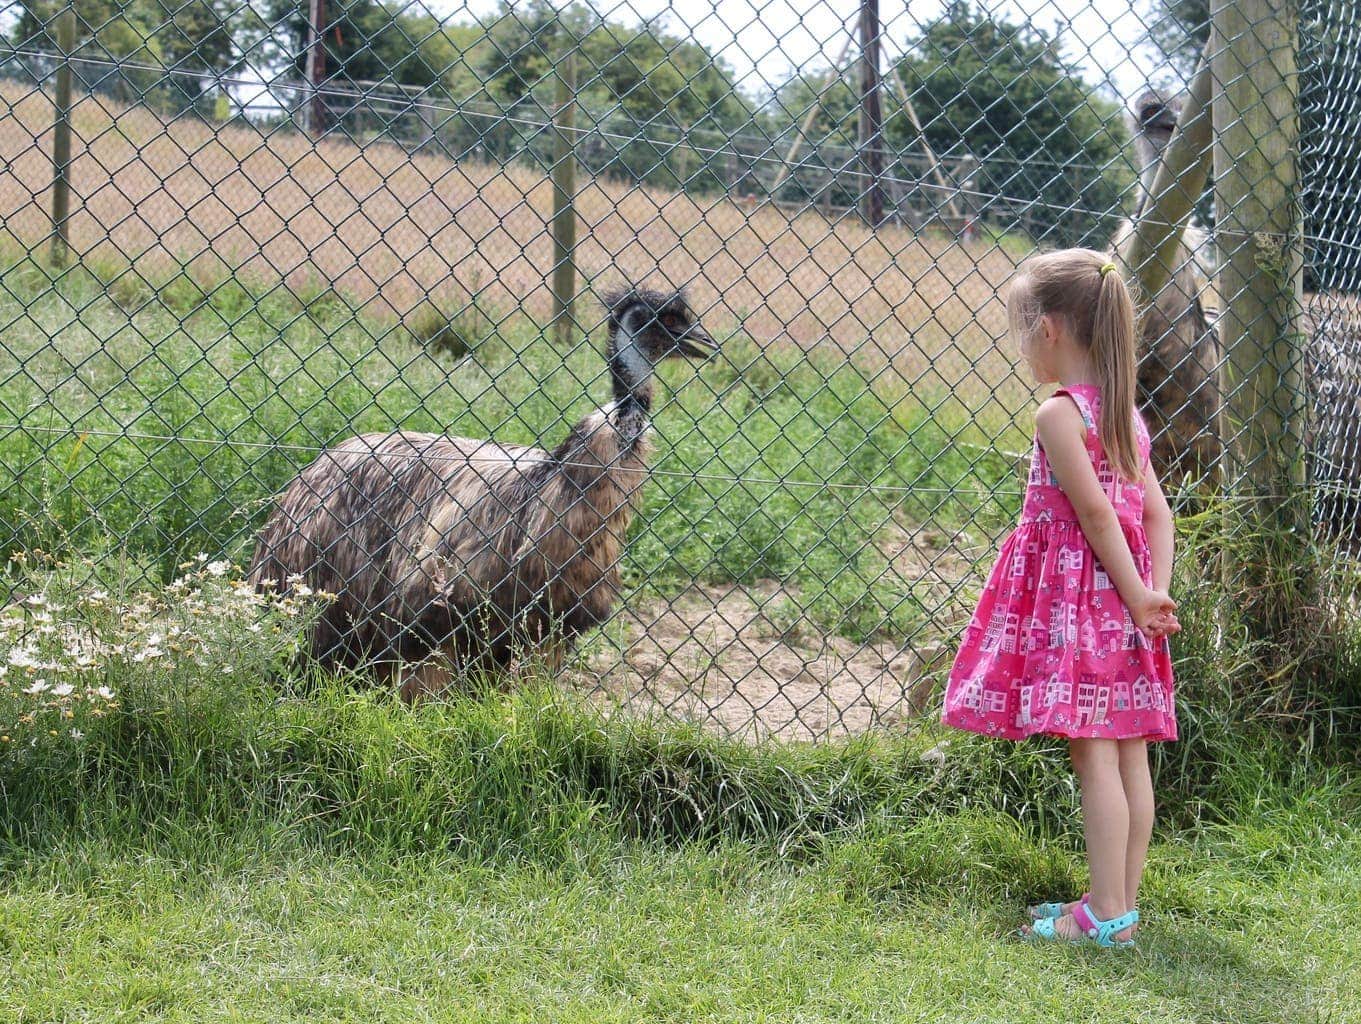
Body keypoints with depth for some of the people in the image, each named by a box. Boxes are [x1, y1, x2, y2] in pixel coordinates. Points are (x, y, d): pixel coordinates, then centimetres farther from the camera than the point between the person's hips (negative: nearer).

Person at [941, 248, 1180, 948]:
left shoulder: (1058, 414, -14)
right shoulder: (1125, 414, 12)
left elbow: (1095, 513, -18)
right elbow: (1156, 512, 8)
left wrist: (1139, 599, -13)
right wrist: (1154, 594, 1)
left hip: (1071, 590, -8)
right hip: (1120, 594, 8)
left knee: (1093, 755, -7)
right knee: (1128, 755, 10)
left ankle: (1107, 915, -6)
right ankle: (1121, 901, 17)